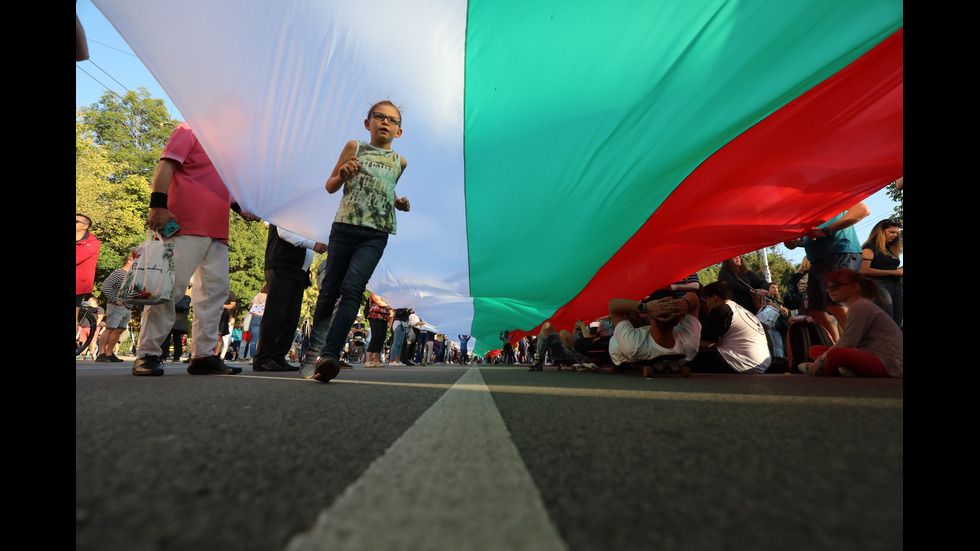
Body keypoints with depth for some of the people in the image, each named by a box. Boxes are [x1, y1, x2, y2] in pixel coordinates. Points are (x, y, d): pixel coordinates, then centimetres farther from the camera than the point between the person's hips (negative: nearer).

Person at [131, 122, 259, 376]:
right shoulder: (190, 130, 6)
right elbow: (166, 165, -7)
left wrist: (239, 207, 21)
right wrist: (158, 205, -18)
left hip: (217, 230, 8)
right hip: (187, 225, -8)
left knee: (217, 288, 1)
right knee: (171, 285, -9)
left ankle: (203, 355, 5)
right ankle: (147, 354, 1)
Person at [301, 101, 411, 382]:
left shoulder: (400, 162, 15)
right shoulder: (354, 148, 12)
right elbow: (330, 187, 15)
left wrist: (402, 203, 8)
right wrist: (342, 175, -7)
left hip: (376, 234, 0)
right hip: (345, 225, 1)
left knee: (352, 289, -16)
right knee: (330, 289, 5)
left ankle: (330, 354, -19)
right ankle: (315, 345, 24)